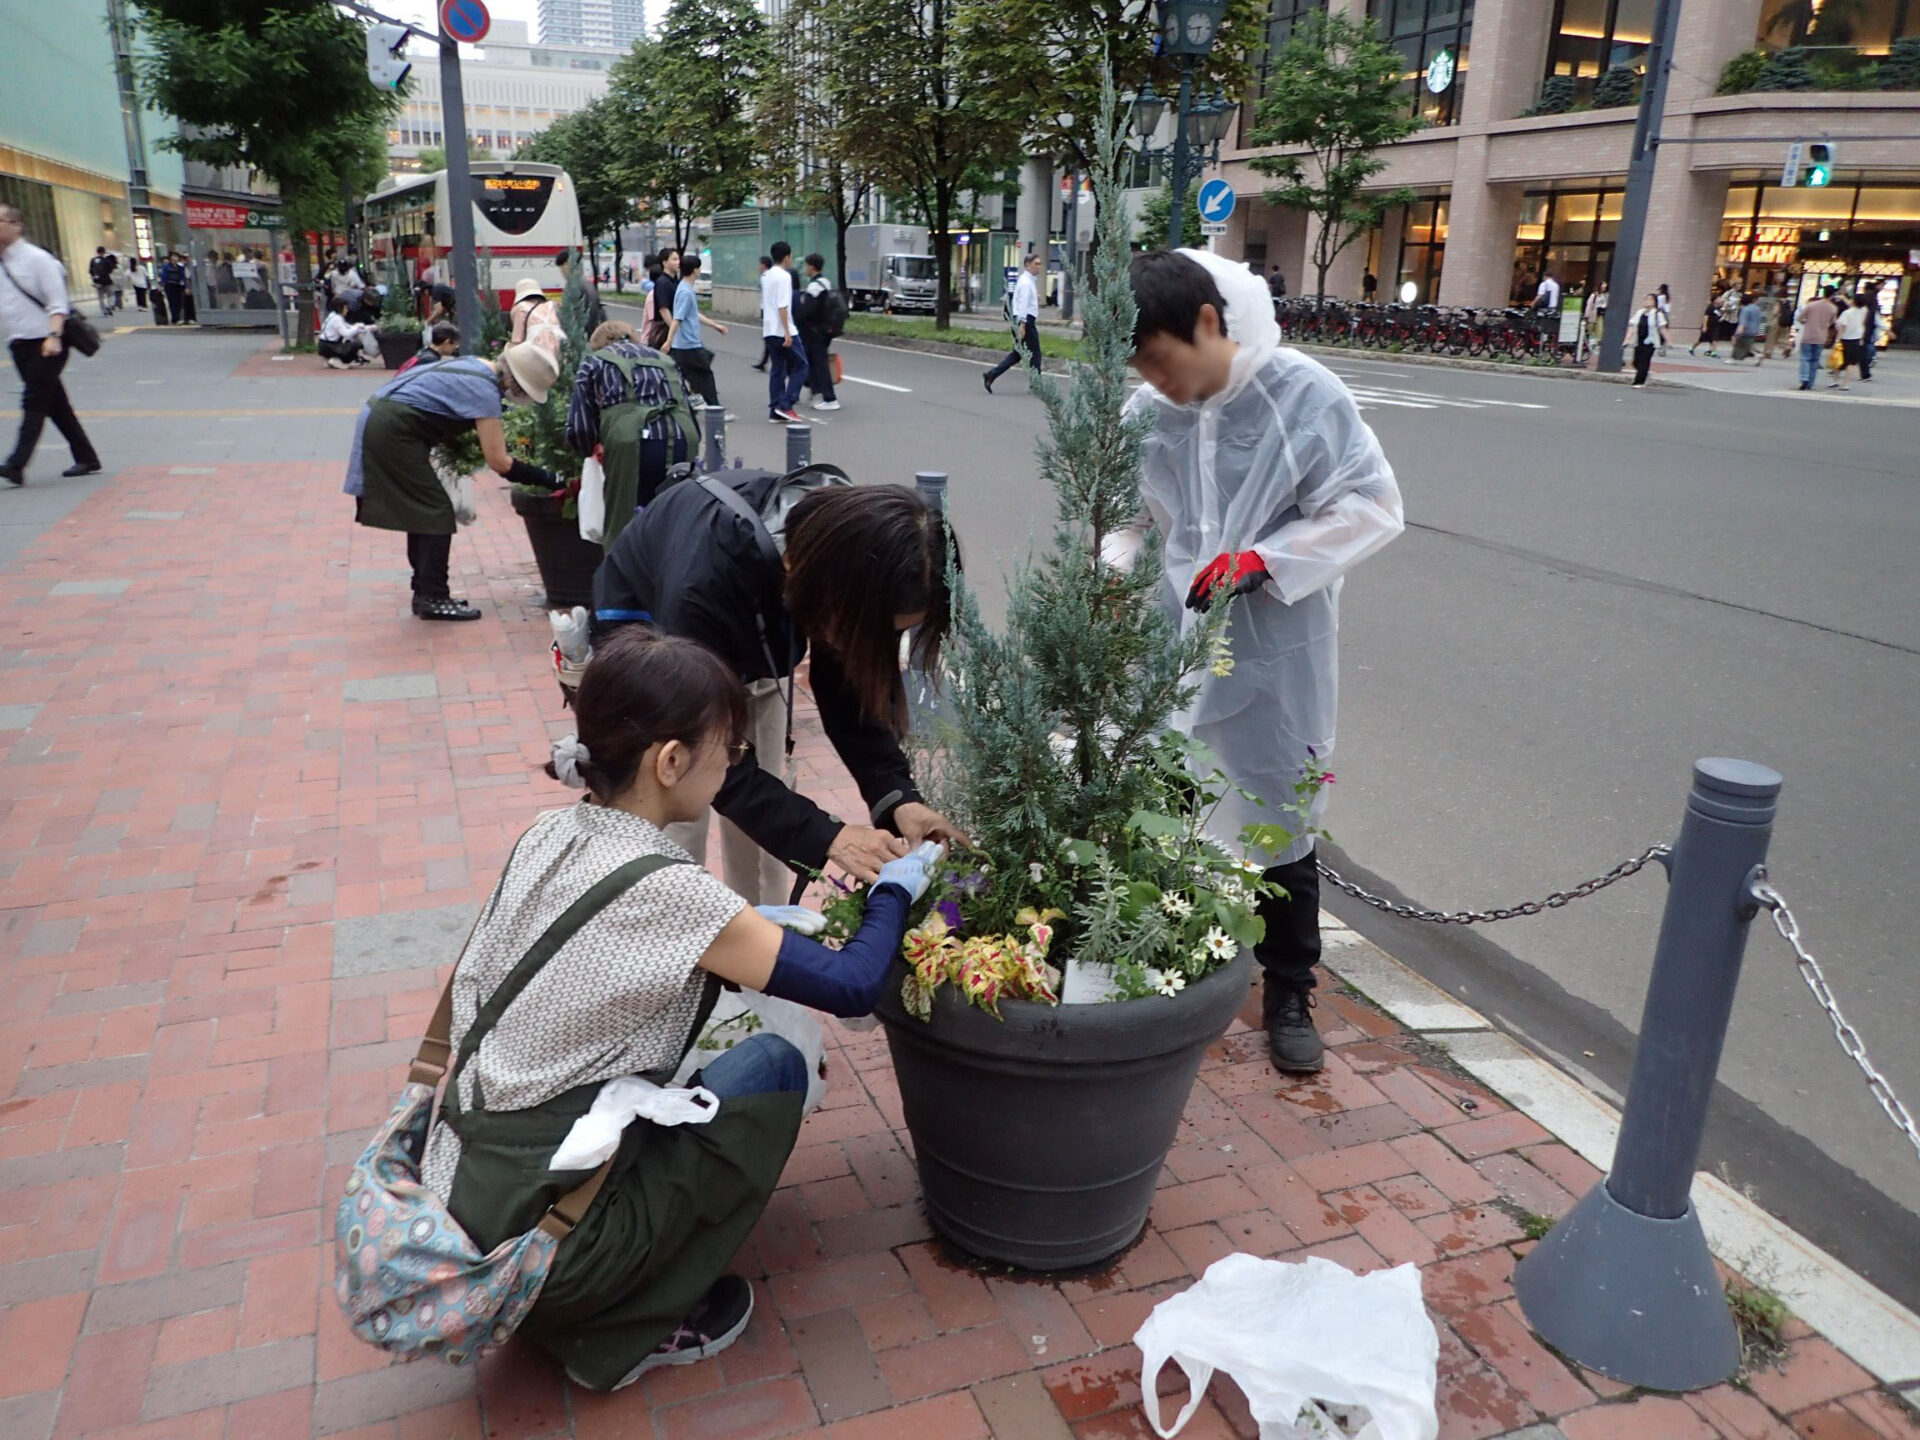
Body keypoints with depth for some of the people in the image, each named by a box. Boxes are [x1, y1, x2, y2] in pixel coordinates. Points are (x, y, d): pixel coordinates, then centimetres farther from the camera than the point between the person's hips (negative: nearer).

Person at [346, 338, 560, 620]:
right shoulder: (485, 390, -19)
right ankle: (433, 597, -3)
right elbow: (498, 462, -20)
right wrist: (544, 478, -15)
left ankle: (425, 592, 19)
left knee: (423, 510, 13)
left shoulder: (476, 365, 9)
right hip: (392, 431, -10)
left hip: (379, 422, 10)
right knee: (437, 511, -5)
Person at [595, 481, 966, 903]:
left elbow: (850, 690, -18)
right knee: (676, 837, -8)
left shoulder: (837, 539, -29)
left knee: (762, 823, 7)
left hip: (748, 655, 5)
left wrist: (898, 795, -32)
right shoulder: (703, 582, -45)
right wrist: (826, 837, -47)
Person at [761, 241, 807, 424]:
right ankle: (785, 405, -8)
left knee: (776, 371, 9)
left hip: (769, 331, 9)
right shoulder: (784, 276, -12)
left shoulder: (766, 276, 15)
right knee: (800, 366, 0)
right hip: (783, 331, -8)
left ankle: (775, 412, 7)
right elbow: (783, 306, -19)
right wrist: (787, 332, -21)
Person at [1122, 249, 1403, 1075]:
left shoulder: (1304, 396, -15)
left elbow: (1372, 508, -11)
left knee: (1281, 824, 10)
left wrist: (1262, 560, -20)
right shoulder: (1147, 411, -4)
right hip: (1171, 644, 4)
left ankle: (1289, 996, 29)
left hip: (1276, 654, -3)